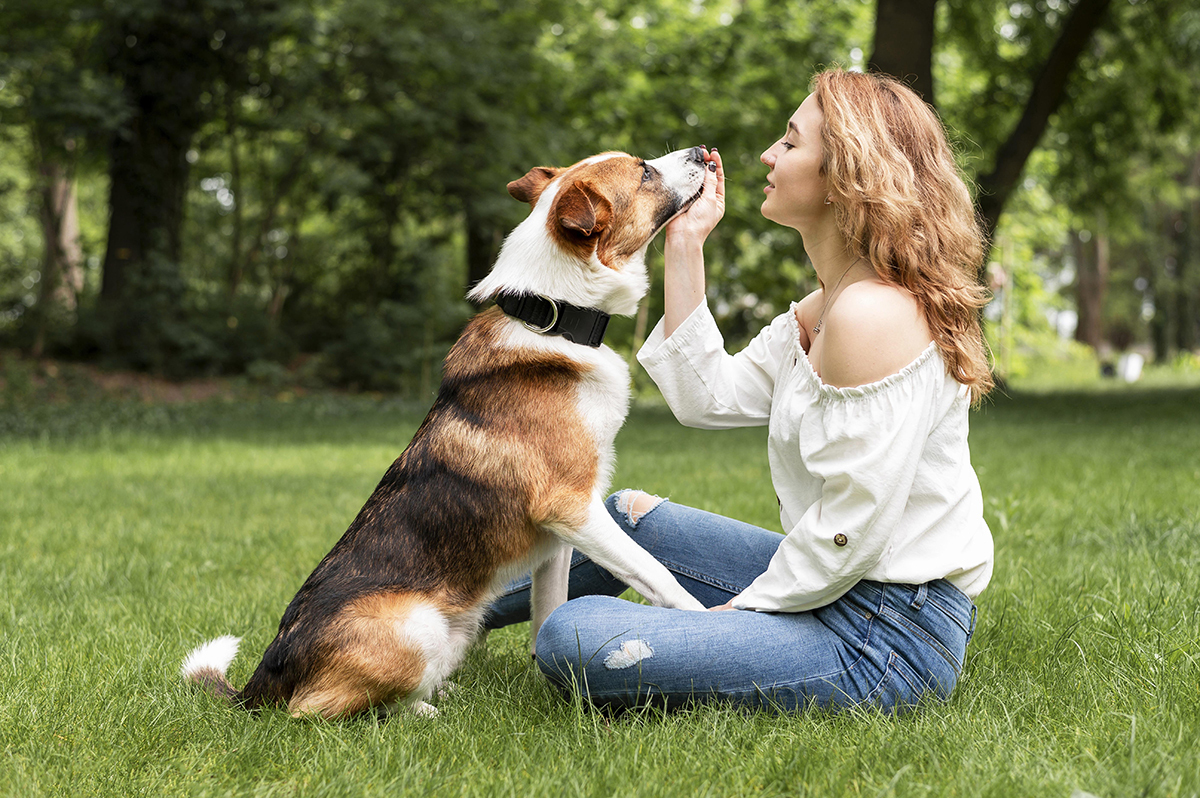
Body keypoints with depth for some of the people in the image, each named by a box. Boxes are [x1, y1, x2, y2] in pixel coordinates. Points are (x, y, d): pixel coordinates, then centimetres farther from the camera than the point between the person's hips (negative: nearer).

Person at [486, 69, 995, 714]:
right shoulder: (822, 310, 11)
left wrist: (745, 606, -10)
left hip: (887, 638, -10)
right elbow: (707, 396, 10)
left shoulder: (875, 314, -22)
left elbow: (853, 529, -23)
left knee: (574, 640, -20)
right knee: (630, 515, 24)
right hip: (844, 591, 10)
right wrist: (685, 244, 10)